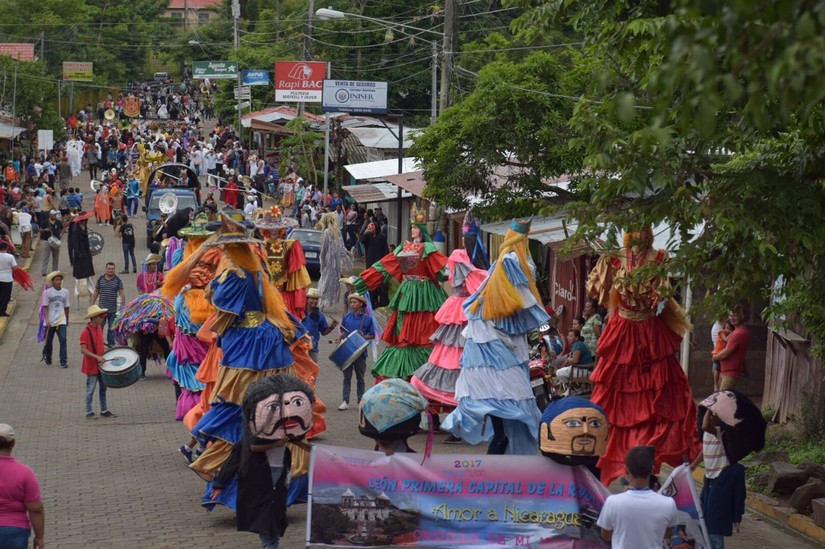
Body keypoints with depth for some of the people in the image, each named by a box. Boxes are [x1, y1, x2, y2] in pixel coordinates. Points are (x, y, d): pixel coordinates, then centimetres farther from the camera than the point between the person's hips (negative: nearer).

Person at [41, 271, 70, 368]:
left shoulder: (65, 292, 4)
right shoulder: (48, 292, -5)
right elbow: (45, 307, -6)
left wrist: (67, 320, 19)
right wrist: (47, 320, -15)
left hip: (61, 321, 1)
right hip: (50, 322, -1)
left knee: (63, 340, -12)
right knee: (49, 341, 11)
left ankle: (64, 362, -10)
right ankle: (47, 359, 32)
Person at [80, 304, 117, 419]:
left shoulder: (99, 328, 6)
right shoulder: (86, 332, -19)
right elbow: (83, 350, -23)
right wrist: (97, 357, -28)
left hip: (101, 364, 8)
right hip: (91, 365, -8)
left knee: (103, 387, 13)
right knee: (90, 389, 2)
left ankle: (104, 411, 23)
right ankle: (89, 412, 11)